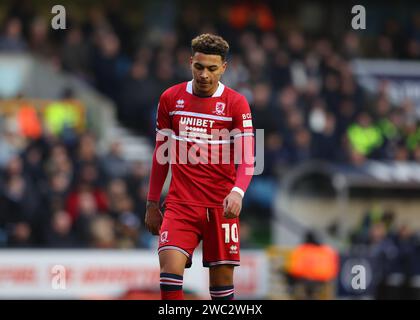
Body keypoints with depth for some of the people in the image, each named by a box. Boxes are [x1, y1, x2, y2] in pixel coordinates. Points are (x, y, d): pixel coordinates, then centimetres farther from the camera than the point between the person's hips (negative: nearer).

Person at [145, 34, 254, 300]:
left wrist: (237, 193, -26)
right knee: (170, 270, -18)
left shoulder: (236, 103, -2)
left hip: (221, 206, -1)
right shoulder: (171, 98, 6)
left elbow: (246, 158, -7)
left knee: (222, 283, 1)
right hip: (180, 205, 1)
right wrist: (152, 204, 14)